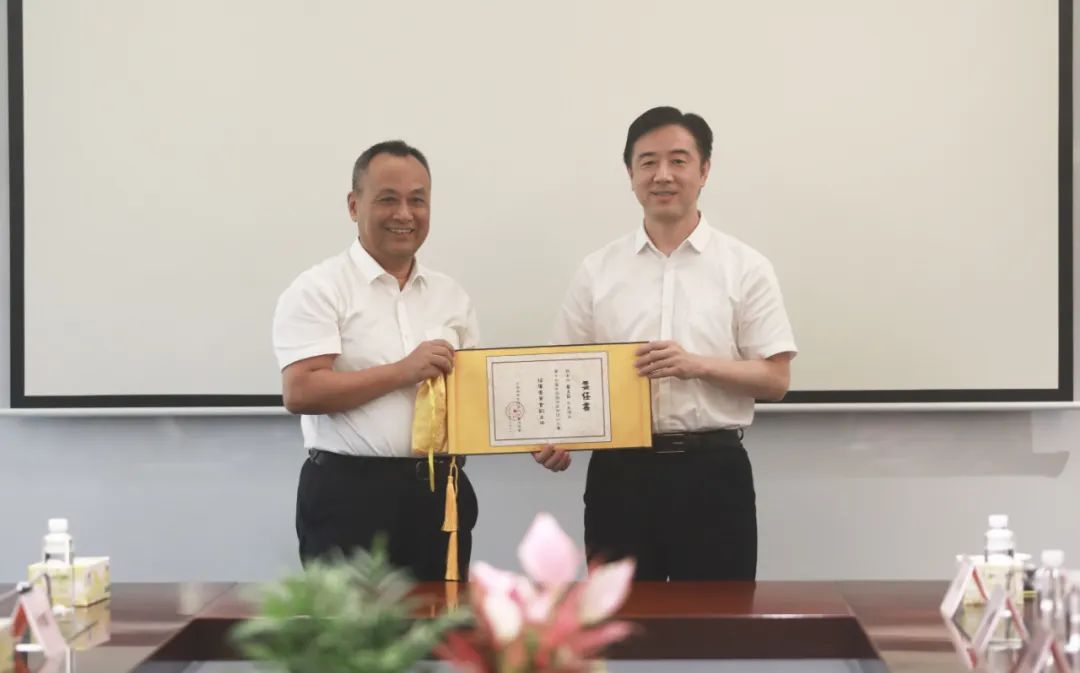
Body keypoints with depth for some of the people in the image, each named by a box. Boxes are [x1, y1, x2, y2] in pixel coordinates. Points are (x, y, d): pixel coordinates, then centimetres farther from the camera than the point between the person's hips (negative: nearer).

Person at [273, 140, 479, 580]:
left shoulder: (451, 296, 13)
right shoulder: (318, 289, -5)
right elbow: (300, 392, -15)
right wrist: (402, 372, -18)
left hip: (439, 491, 6)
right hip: (349, 493, -5)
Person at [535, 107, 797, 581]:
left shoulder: (745, 267, 2)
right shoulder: (597, 271, 7)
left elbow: (776, 379, -1)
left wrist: (698, 364, -17)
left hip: (713, 470, -1)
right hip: (620, 471, 2)